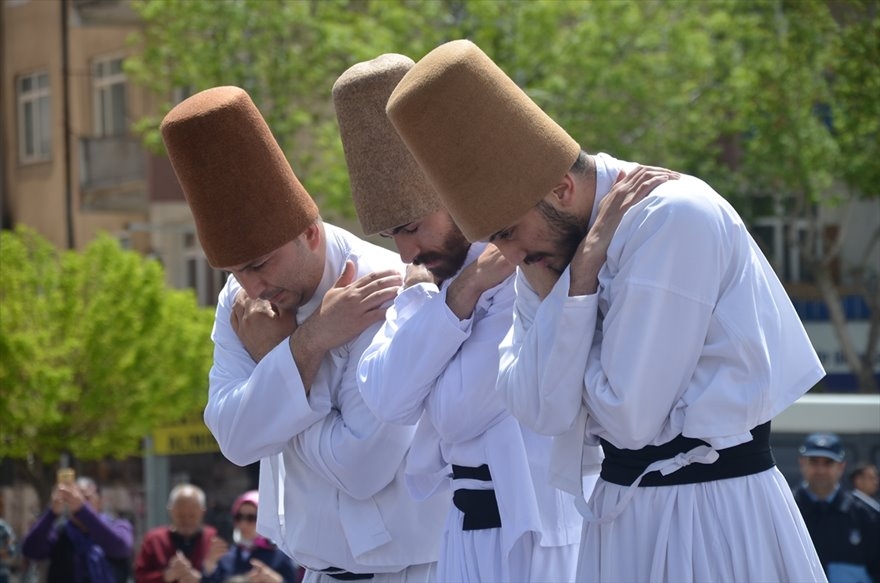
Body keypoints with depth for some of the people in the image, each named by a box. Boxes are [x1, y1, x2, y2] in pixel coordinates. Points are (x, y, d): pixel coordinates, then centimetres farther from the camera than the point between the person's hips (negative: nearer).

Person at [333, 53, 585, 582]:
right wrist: (459, 295, -13)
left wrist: (467, 293, -10)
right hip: (470, 528, 8)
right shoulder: (434, 283, 9)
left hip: (542, 531, -8)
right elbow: (387, 397, -6)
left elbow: (456, 414, -18)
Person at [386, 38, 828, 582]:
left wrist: (583, 265, -13)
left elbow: (629, 417, -21)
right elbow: (544, 410, -7)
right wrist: (580, 272, -16)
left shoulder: (675, 219, -20)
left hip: (712, 517, -7)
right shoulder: (550, 240, 2)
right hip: (622, 512, 7)